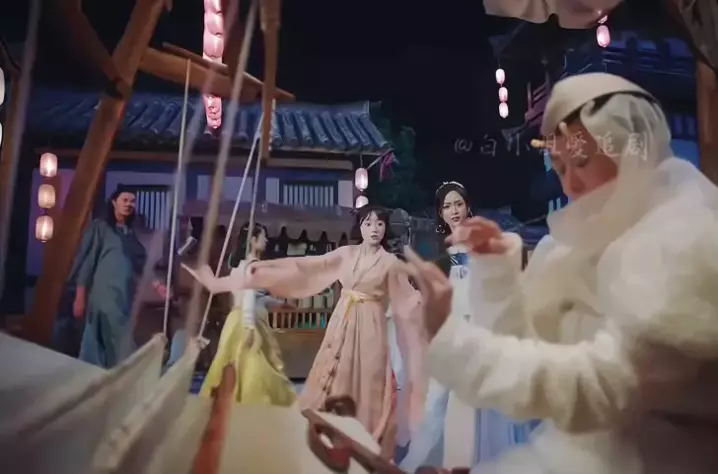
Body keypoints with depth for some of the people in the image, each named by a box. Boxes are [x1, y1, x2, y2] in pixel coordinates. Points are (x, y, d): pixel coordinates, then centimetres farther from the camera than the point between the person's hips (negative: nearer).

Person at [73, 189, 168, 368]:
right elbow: (86, 261, -2)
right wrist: (80, 297, -8)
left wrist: (157, 285, -2)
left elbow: (143, 265, 14)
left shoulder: (132, 235, 18)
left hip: (126, 299, 5)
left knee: (121, 350, 5)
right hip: (103, 298, -5)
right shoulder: (99, 227, 3)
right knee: (95, 348, -5)